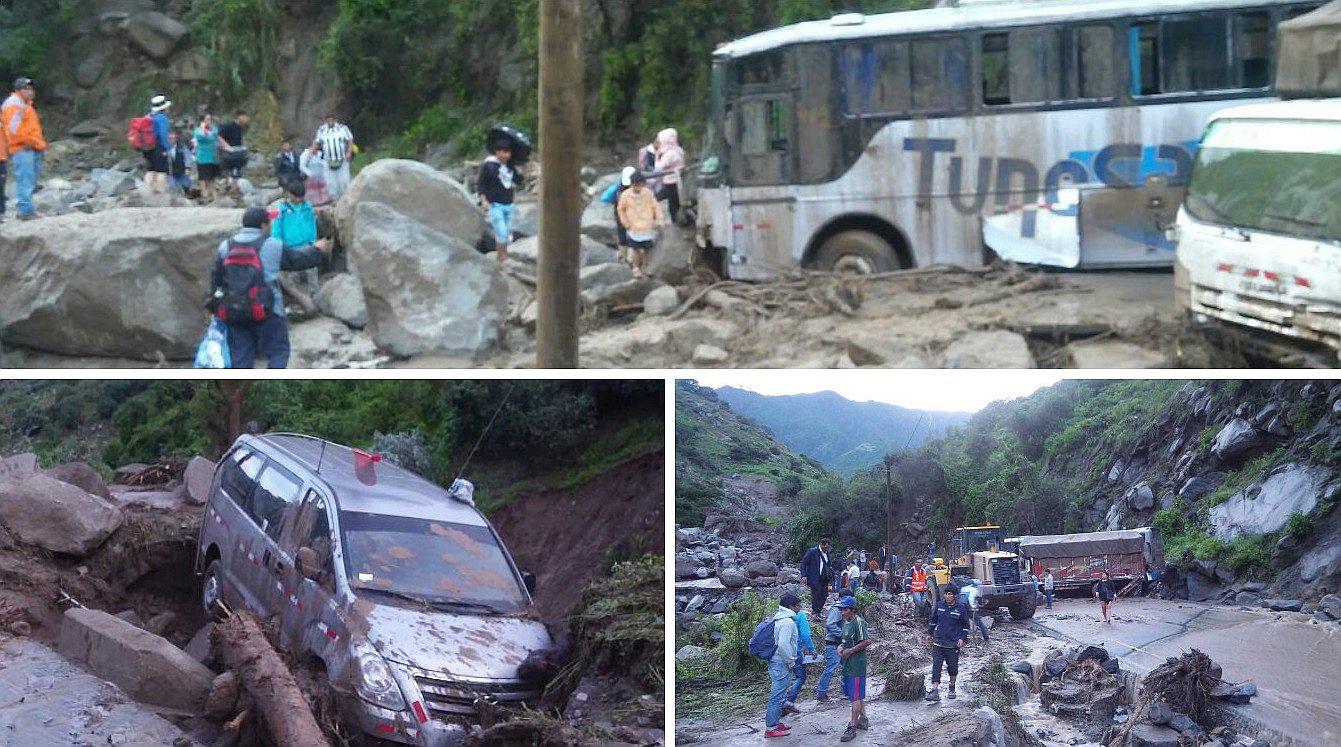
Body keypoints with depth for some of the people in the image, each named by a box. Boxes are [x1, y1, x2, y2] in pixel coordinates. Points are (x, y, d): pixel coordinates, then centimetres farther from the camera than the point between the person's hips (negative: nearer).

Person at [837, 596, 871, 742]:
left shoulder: (858, 622, -16)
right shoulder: (846, 623, 13)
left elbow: (867, 642, -21)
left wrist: (850, 650, -19)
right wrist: (841, 648, 4)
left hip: (856, 666, -10)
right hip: (847, 665, 10)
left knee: (856, 697, -6)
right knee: (857, 695, 20)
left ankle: (852, 728, -6)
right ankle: (863, 719, 33)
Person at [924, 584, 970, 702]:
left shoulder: (960, 609, -4)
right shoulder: (939, 606, 3)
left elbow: (966, 625, 5)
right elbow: (933, 620, 17)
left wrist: (963, 639, -3)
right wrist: (929, 634, 19)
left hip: (953, 644, -2)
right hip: (938, 643, 2)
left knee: (952, 667, 9)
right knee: (936, 666, -7)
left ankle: (952, 687, 31)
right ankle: (935, 691, -11)